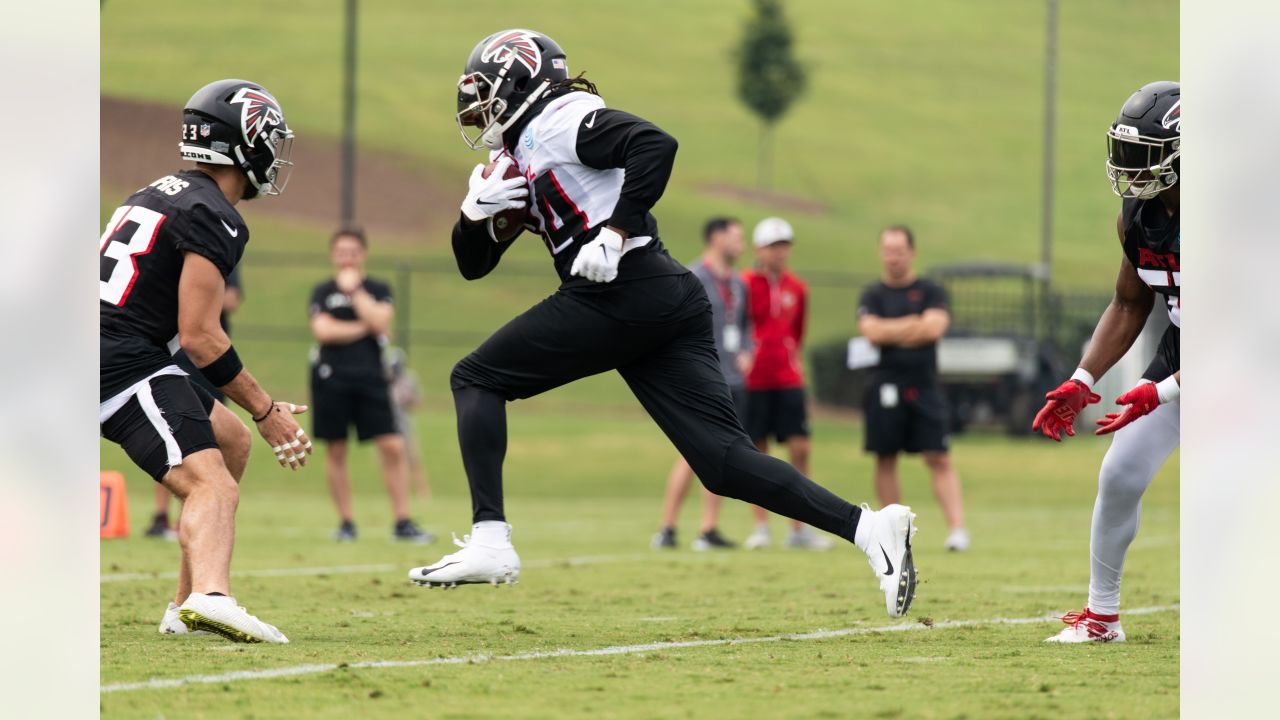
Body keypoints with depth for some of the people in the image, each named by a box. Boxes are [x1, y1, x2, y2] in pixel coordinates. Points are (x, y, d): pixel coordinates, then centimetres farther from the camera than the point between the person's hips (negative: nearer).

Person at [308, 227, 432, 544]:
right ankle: (345, 523, 14)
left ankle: (403, 523, -3)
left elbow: (379, 321, -10)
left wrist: (354, 289, -6)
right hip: (331, 378, 0)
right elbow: (323, 330, -9)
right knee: (335, 452, 3)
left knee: (393, 447, -7)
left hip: (371, 378, 0)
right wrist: (364, 328, -7)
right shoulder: (322, 292, 7)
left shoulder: (379, 290, 9)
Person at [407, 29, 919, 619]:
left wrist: (615, 232, -19)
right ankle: (867, 527, -11)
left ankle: (489, 541, -7)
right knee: (725, 463, 0)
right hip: (668, 304, 9)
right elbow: (473, 264, 30)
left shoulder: (556, 119, -2)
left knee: (476, 379, 3)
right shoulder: (516, 159, 27)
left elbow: (655, 145, -17)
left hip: (623, 297, -9)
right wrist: (477, 209, 10)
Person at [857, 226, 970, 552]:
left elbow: (934, 327, -10)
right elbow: (872, 330, -8)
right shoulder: (873, 295, 8)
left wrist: (891, 332, -7)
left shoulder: (931, 292, 7)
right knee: (886, 460, 4)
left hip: (924, 387, -1)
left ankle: (957, 527, -14)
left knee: (939, 459, -8)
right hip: (885, 387, 1)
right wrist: (912, 324, -6)